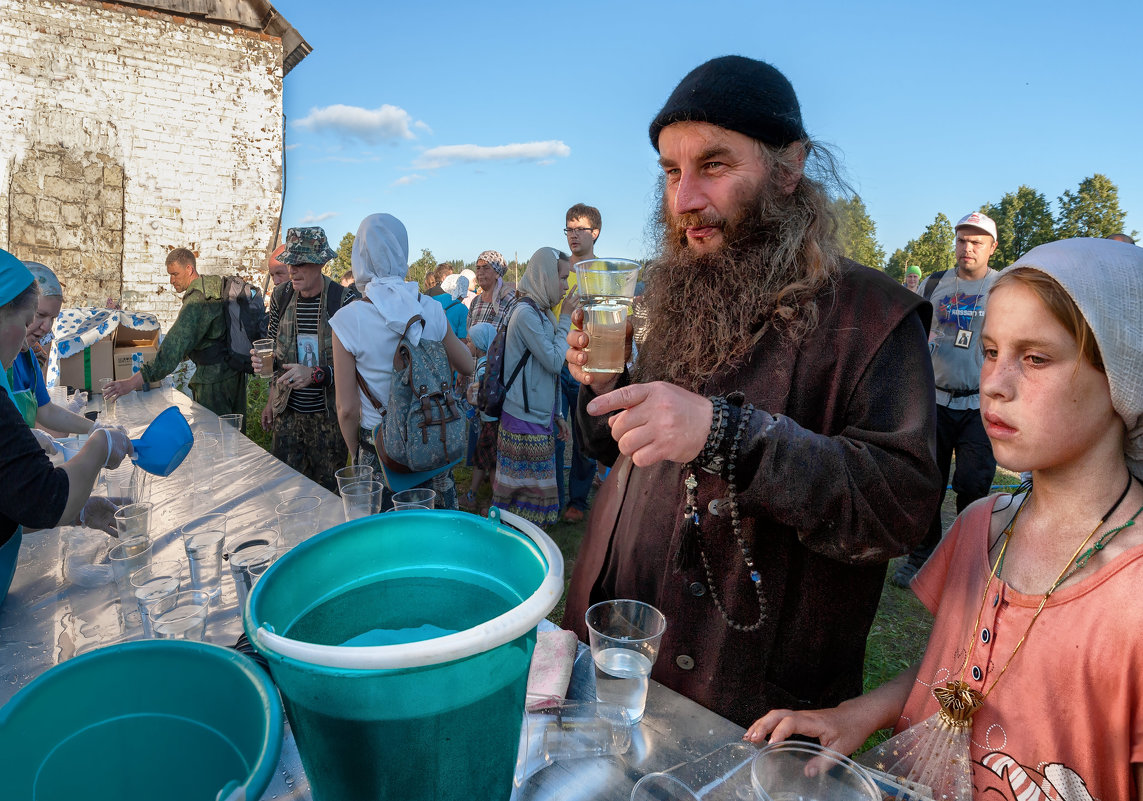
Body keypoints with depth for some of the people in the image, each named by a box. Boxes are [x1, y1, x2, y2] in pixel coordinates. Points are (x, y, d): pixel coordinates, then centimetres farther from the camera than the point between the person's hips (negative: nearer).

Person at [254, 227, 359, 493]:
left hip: (328, 417, -4)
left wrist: (315, 375, -27)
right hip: (287, 412, 4)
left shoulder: (344, 301, -13)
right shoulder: (281, 296, 2)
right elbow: (275, 351, 14)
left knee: (328, 491, 7)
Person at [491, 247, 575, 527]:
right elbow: (555, 361, -16)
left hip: (539, 418, 9)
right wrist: (565, 320, -7)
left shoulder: (541, 312, 15)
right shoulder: (526, 313, -15)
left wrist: (556, 414, 19)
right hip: (525, 422, -9)